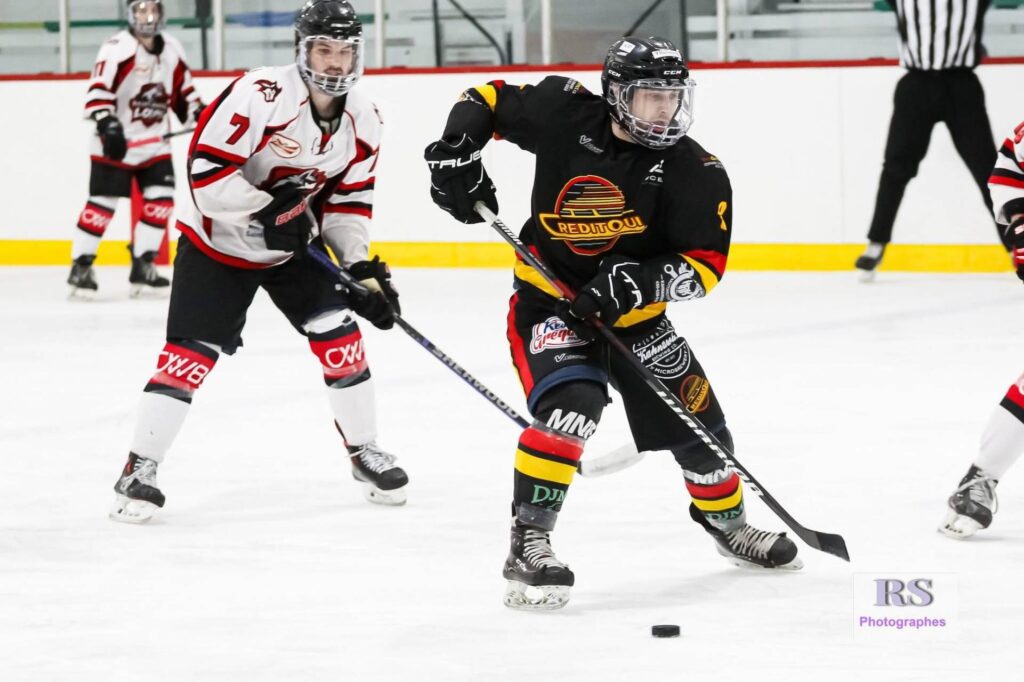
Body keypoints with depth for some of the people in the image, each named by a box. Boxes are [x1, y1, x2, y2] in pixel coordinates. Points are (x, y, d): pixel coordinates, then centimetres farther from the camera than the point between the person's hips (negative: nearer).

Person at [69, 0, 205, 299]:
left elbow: (182, 90, 17)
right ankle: (80, 266, 0)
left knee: (161, 200, -2)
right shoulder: (117, 49, -16)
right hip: (116, 142, -6)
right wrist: (108, 125, -32)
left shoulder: (172, 51, 7)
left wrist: (198, 113, 4)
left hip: (154, 142, 6)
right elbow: (98, 92, -22)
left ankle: (142, 266, 7)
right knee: (103, 202, -8)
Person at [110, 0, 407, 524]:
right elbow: (206, 170, -27)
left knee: (340, 338, -4)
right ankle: (139, 470, -3)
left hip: (294, 247, 5)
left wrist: (362, 269, -6)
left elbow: (349, 201, 3)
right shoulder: (260, 95, -27)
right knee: (190, 354, -11)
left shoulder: (362, 122, -6)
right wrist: (266, 211, -30)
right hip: (219, 242, -5)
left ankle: (364, 452, 15)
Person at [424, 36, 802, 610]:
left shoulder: (696, 173, -14)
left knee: (696, 419, 8)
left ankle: (726, 520, 39)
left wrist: (642, 282, -31)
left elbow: (706, 264, -15)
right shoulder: (567, 116, -15)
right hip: (549, 300, -3)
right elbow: (488, 100, -1)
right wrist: (458, 150, -18)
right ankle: (528, 545, -25)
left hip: (632, 313, 3)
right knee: (570, 407, -29)